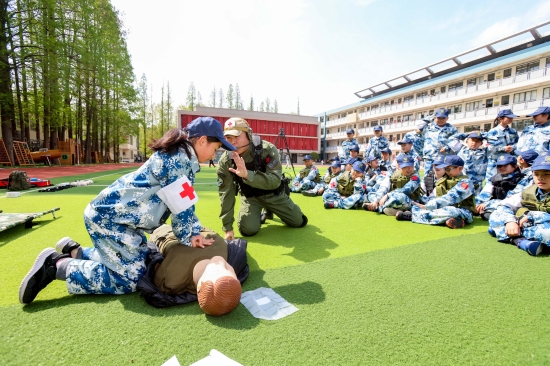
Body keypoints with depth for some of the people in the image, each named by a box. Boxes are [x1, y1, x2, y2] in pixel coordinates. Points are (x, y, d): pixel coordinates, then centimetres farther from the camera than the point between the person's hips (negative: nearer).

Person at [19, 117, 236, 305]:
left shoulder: (182, 157, 8)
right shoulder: (178, 160, -24)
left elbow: (185, 204, 9)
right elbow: (181, 208, -21)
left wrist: (196, 233, -1)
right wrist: (188, 238, -5)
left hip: (118, 215, 10)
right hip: (108, 217, -10)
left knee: (139, 259, 17)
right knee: (129, 278, -7)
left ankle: (74, 251, 26)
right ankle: (56, 265, 3)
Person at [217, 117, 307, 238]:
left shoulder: (267, 149, -28)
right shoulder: (225, 161, -21)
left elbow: (275, 181, -38)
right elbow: (226, 193, -18)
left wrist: (247, 175, -54)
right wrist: (227, 227, -18)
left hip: (274, 194, 0)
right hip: (250, 196, 1)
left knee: (299, 222, 7)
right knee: (248, 229, -20)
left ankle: (270, 210, 37)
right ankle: (259, 215, 18)